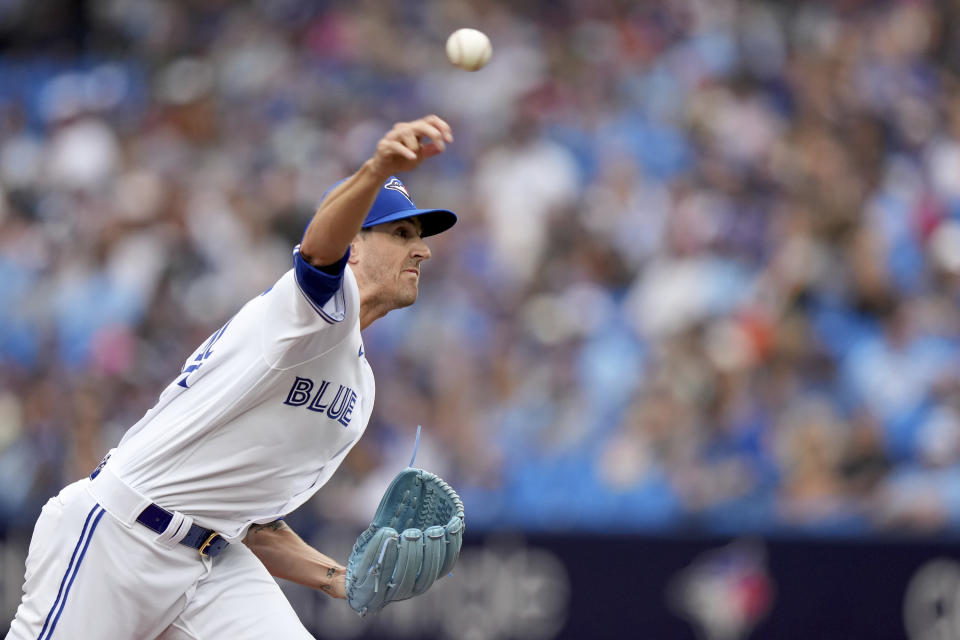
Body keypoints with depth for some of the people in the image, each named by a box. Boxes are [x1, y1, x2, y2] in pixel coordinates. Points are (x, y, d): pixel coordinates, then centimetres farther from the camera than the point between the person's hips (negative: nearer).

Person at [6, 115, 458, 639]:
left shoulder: (358, 389, 19)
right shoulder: (330, 301, -7)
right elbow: (320, 247, -35)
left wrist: (340, 577, 7)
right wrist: (375, 171, -55)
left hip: (214, 561, 8)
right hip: (114, 537, -8)